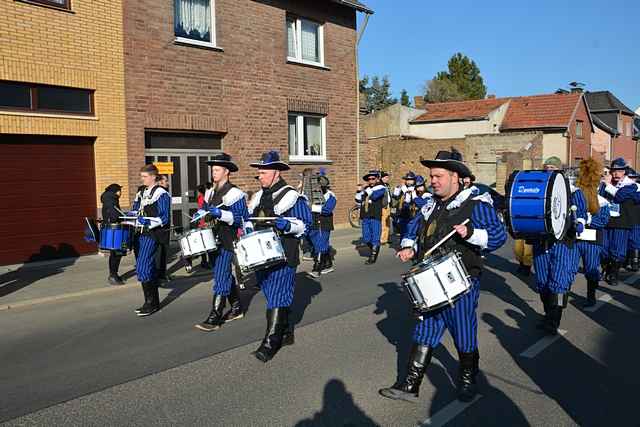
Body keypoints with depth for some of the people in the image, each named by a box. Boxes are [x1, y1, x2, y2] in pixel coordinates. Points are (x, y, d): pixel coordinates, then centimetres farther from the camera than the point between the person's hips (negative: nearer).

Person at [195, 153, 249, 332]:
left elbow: (241, 218, -17)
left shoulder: (234, 193, -12)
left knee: (220, 278, -9)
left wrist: (220, 213, -28)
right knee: (226, 276, 16)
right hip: (214, 239, 9)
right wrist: (202, 213, 5)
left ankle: (214, 318, -6)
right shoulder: (212, 192, 14)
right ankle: (236, 309, 29)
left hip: (227, 241, -9)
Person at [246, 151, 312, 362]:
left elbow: (305, 223, -10)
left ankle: (270, 343, -4)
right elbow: (251, 220, 27)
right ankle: (286, 333, 30)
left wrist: (287, 224, -26)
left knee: (277, 298, -7)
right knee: (271, 296, 15)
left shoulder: (291, 196, -8)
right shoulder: (258, 196, 14)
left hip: (282, 257, -8)